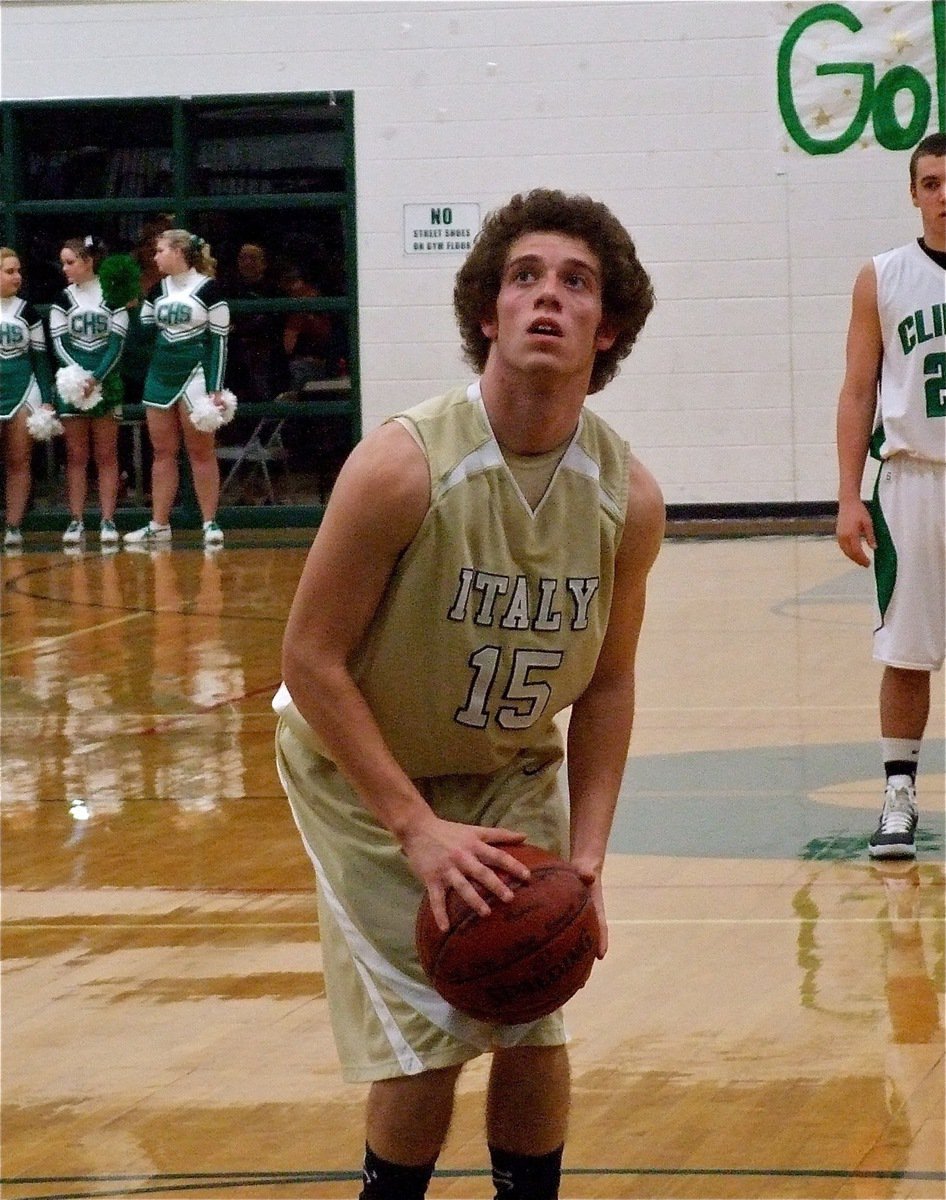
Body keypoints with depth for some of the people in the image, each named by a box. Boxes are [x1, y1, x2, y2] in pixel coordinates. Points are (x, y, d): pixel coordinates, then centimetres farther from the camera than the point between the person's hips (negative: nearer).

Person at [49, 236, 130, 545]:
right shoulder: (63, 300, 5)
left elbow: (117, 343, -4)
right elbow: (58, 343, -1)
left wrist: (96, 378, -16)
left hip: (105, 381, -2)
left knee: (106, 455, 2)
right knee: (76, 456, 2)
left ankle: (108, 521, 2)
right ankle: (76, 521, 4)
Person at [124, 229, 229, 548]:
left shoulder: (208, 289, -7)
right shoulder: (158, 290, 10)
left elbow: (219, 340, -8)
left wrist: (216, 389, -12)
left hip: (195, 375, -6)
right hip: (160, 376, 6)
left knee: (200, 452, -2)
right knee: (163, 452, 8)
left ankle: (210, 523, 2)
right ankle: (158, 525, 12)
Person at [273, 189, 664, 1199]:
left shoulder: (627, 498, -15)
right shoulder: (402, 466, -28)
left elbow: (606, 683, -1)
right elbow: (311, 661, -22)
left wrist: (586, 852, -11)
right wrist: (418, 827, -26)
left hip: (512, 772, 4)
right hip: (364, 774, -4)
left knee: (531, 1025, 2)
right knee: (424, 1044, -6)